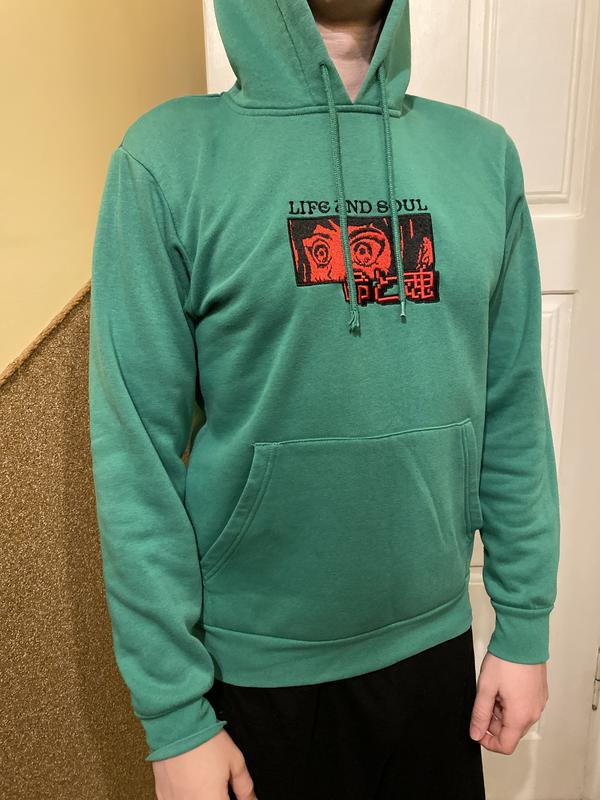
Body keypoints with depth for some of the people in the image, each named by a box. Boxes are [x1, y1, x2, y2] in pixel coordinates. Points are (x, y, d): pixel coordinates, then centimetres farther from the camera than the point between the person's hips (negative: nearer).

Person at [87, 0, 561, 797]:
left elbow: (515, 412, 1)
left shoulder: (485, 153, 0)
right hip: (253, 662, -2)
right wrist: (173, 711, -9)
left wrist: (525, 624, 3)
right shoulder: (169, 155, -11)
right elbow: (135, 451, -13)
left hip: (435, 638, 4)